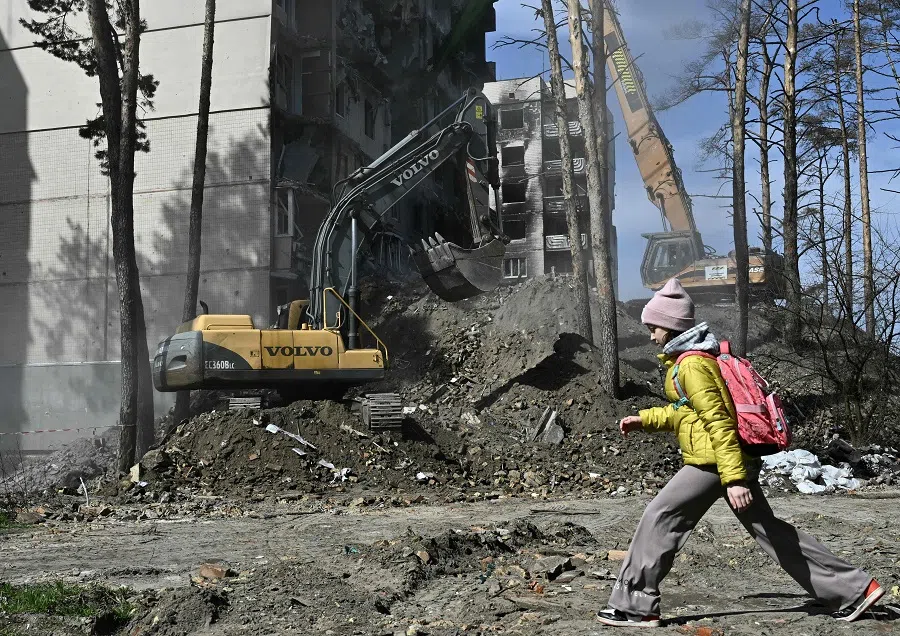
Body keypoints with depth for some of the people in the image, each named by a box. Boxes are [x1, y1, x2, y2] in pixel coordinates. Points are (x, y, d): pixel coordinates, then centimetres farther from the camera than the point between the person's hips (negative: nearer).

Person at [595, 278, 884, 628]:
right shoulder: (692, 358, 17)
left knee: (659, 518, -6)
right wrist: (644, 419, 22)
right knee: (767, 528, 14)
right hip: (736, 460, 11)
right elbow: (685, 412, 29)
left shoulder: (692, 365, -15)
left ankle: (634, 605, -1)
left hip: (716, 462, -11)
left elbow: (718, 421, -22)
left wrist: (733, 478, -25)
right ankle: (854, 589, 19)